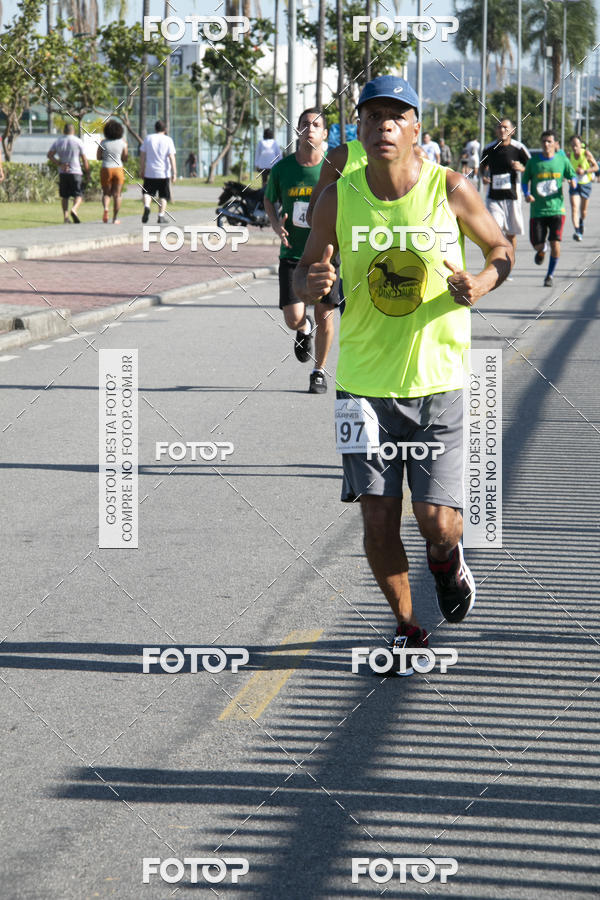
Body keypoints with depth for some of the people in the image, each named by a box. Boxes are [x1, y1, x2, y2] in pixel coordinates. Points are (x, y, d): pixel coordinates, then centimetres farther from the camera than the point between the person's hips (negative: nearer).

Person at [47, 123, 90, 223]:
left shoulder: (58, 141, 8)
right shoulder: (78, 141, -1)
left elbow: (50, 155, -2)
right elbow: (84, 159, -2)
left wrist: (60, 164, -6)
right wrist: (87, 172, 5)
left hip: (62, 173, 3)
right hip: (76, 172, -3)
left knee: (64, 196, 11)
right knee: (78, 195, -1)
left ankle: (65, 216, 2)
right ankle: (74, 209, -27)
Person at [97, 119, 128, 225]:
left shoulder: (103, 143, -4)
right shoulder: (122, 143, -3)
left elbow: (98, 157, 1)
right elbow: (125, 158, 4)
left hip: (106, 169, 0)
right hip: (118, 169, 0)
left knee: (106, 193, 12)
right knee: (117, 194, 6)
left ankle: (105, 208, -17)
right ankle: (115, 218, 4)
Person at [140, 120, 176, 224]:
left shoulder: (148, 138, 3)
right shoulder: (168, 140, -3)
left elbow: (142, 155, 4)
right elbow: (171, 157, -8)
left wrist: (142, 169, 12)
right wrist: (174, 173, -7)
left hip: (150, 172, 1)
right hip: (163, 173, -1)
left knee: (147, 192, 11)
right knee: (163, 196, 9)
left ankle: (146, 206, -17)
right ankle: (161, 216, 5)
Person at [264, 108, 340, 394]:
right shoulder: (282, 169, -1)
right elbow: (269, 201, 15)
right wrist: (276, 225, -4)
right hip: (292, 254, 1)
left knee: (324, 315, -3)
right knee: (293, 319, -8)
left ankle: (319, 372, 18)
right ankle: (305, 330, 31)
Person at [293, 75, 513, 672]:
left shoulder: (450, 190, -8)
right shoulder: (338, 199, -4)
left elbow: (501, 251, 7)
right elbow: (305, 275, 6)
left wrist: (477, 285, -15)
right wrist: (310, 283, -18)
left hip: (437, 381, -1)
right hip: (365, 384, 1)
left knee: (437, 522, -4)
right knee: (378, 521, 0)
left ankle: (447, 559, 34)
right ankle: (405, 624, 25)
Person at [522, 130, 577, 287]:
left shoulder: (562, 160, 1)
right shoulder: (533, 161, 0)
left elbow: (572, 176, 12)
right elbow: (525, 179, 10)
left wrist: (573, 181, -12)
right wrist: (526, 194, -9)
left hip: (556, 208, -1)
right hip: (538, 210, 1)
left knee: (555, 243, -12)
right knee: (537, 244, -2)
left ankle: (550, 275, 9)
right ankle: (541, 250, 39)